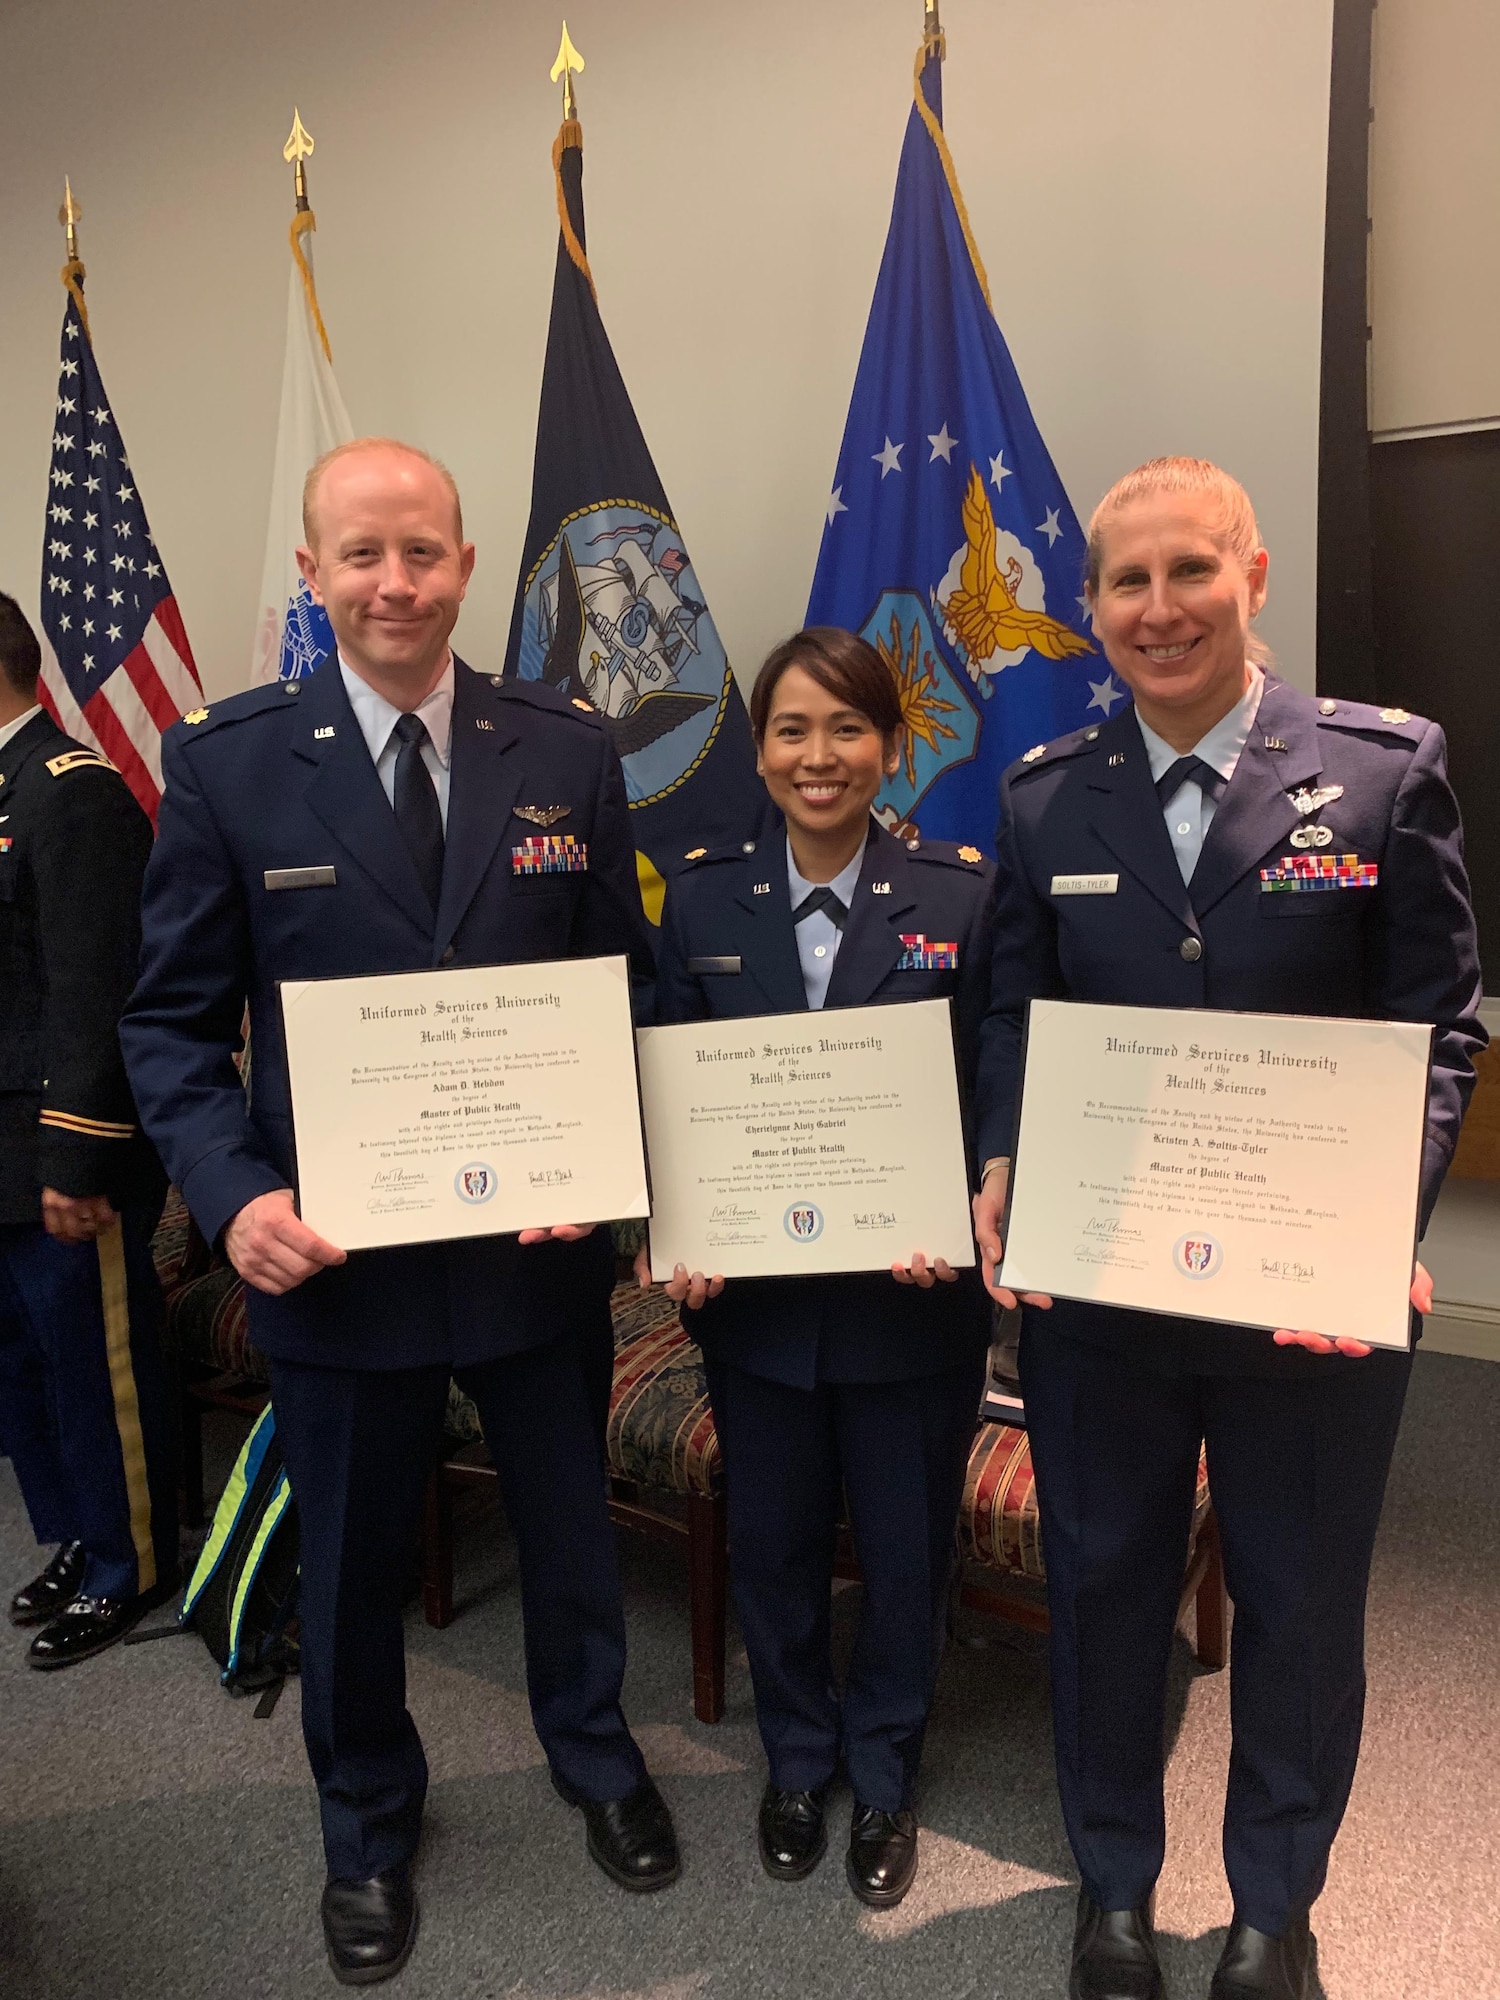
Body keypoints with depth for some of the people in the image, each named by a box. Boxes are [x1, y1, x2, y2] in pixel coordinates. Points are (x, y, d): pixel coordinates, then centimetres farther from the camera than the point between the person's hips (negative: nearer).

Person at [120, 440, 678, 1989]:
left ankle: (593, 1756, 53)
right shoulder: (224, 762, -7)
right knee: (350, 1558, 20)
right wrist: (236, 1195, -19)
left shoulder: (567, 749, -3)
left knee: (569, 1523, 22)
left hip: (541, 1239, 1)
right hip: (333, 1250, -1)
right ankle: (367, 1824, 50)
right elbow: (173, 1020, -4)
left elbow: (624, 984, 0)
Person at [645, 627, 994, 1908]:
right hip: (754, 1292, 2)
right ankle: (797, 1757, 47)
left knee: (906, 1546, 17)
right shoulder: (705, 898, -2)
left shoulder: (960, 895, -7)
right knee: (773, 1540, 19)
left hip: (912, 1294, -1)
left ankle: (884, 1776, 44)